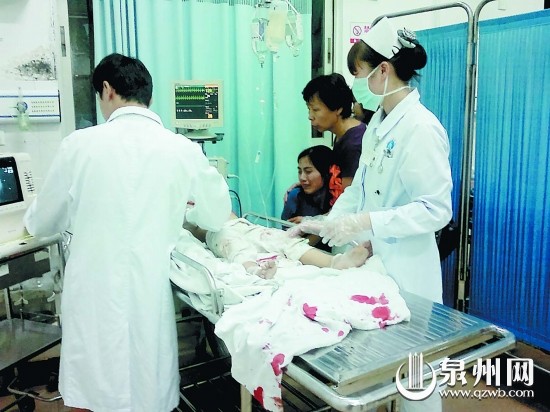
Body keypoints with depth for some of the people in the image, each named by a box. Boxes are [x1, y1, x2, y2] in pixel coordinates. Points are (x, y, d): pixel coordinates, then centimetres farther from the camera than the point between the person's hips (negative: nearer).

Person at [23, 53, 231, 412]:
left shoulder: (81, 144, -6)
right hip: (148, 293, 1)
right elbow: (217, 218, 10)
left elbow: (41, 223, 7)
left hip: (92, 293, 0)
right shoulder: (183, 150, -4)